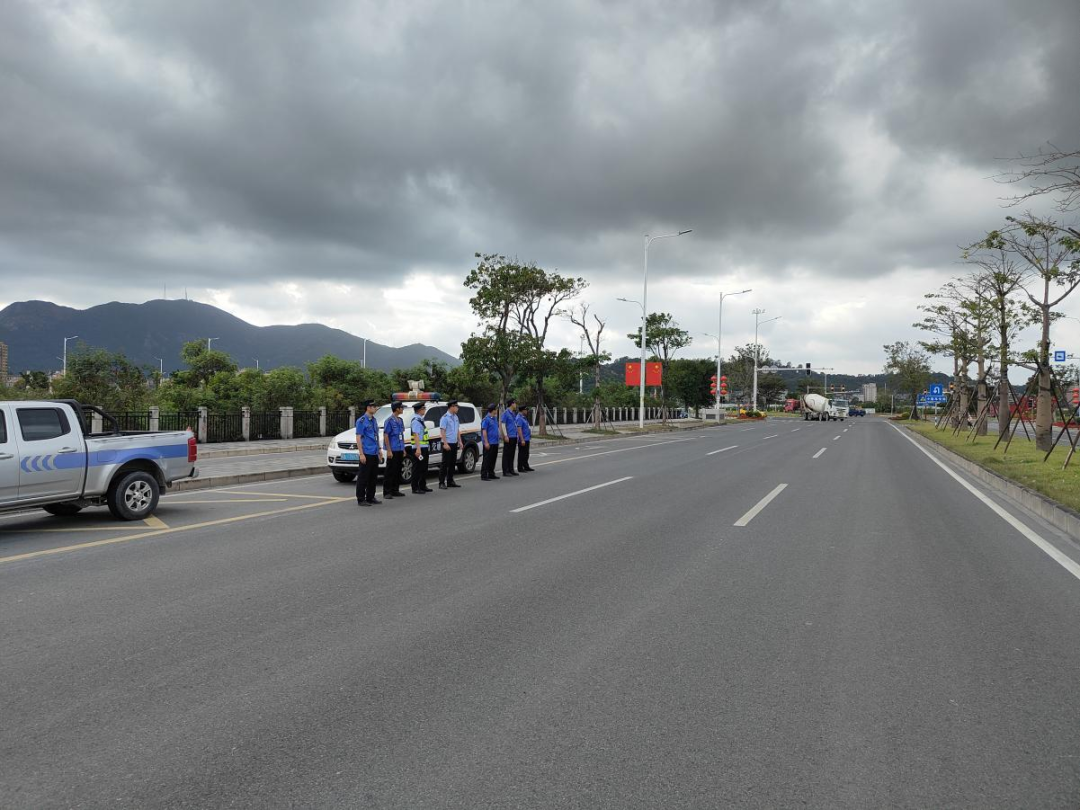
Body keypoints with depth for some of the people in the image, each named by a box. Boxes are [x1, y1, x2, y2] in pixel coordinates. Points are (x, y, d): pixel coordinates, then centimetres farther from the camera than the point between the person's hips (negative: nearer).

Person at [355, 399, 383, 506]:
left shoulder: (374, 420, 15)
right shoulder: (361, 421, -9)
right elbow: (358, 438, -12)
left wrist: (379, 450, 19)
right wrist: (361, 454, -17)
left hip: (374, 454, 8)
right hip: (366, 454, -8)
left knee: (373, 477, 12)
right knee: (363, 477, -3)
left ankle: (370, 497, 21)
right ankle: (361, 499, 2)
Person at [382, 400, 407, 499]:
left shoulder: (400, 420, 14)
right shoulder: (389, 421, -10)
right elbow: (385, 436, -12)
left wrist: (403, 449, 16)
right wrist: (389, 450, -17)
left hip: (400, 450, 8)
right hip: (393, 450, -8)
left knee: (398, 471, 11)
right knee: (390, 472, -4)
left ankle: (395, 490, 19)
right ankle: (387, 492, 0)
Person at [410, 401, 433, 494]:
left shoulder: (420, 419, 15)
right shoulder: (416, 421, -15)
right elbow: (416, 435, -22)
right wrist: (418, 448, -28)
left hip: (424, 448, 10)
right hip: (418, 448, -10)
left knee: (424, 468, 15)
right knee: (417, 469, -4)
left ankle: (423, 486, 24)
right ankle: (415, 488, 2)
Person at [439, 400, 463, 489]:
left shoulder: (455, 417, 13)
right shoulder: (445, 417, -11)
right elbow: (442, 431, -16)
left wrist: (460, 441, 14)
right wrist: (445, 443, -21)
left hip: (454, 443, 8)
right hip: (448, 444, -8)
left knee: (452, 463, 11)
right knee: (445, 463, -6)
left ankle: (450, 482, 18)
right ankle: (441, 483, -3)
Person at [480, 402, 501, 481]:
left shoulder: (495, 418, 14)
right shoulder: (486, 419, -11)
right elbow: (484, 431, -15)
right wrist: (486, 442, -19)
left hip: (495, 443, 8)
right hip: (489, 443, -8)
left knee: (493, 459, 13)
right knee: (487, 460, -6)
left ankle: (491, 474, 21)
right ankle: (484, 475, -3)